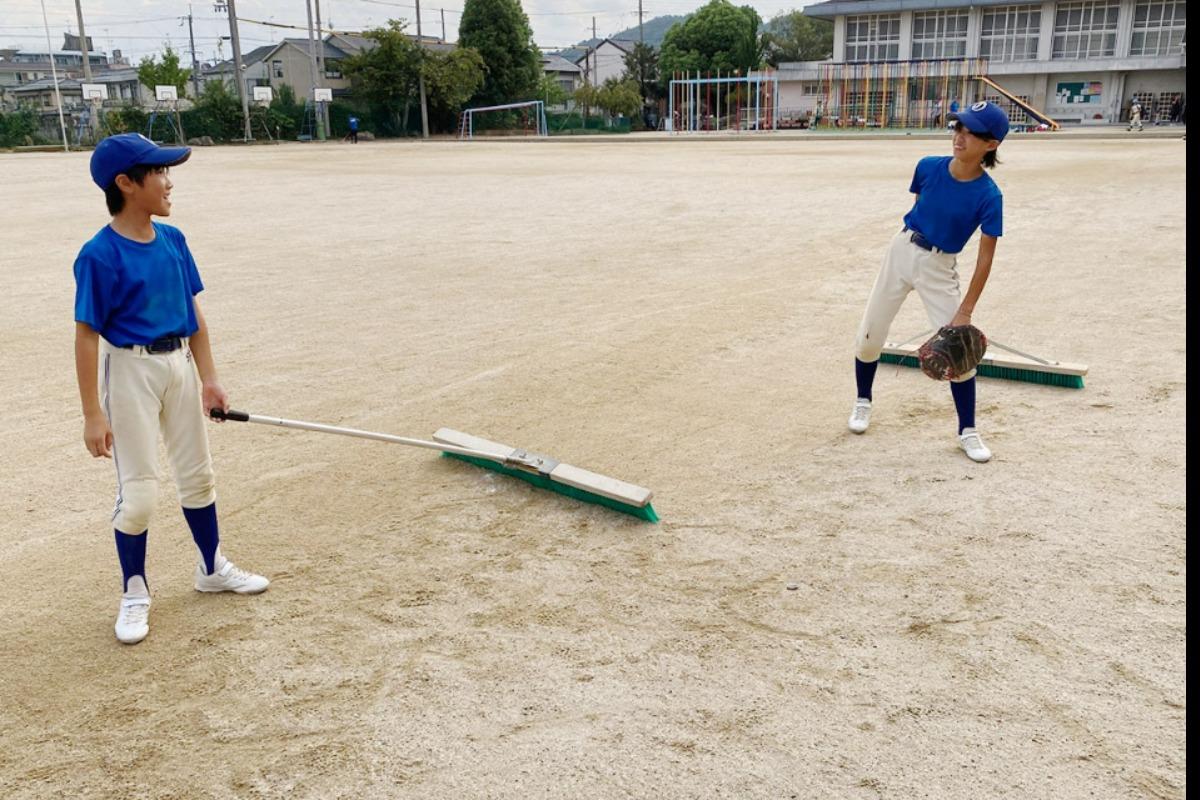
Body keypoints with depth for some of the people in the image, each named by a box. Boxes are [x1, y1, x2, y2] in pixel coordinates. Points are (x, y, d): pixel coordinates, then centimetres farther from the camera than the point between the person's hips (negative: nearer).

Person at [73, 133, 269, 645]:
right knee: (139, 490, 0)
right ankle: (135, 594, 21)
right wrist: (93, 414, -17)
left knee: (197, 473, 17)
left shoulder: (173, 240, 2)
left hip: (179, 363, 7)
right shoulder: (100, 255, -17)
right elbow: (87, 335, -16)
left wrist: (208, 378, 9)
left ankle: (212, 568, 35)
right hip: (130, 370, -6)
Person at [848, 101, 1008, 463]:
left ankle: (968, 432, 10)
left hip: (939, 267, -3)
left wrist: (965, 311, -19)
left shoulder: (988, 196, -18)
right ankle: (863, 402, 32)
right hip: (901, 251, 3)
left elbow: (986, 255, -16)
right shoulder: (928, 167, -10)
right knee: (869, 337, 7)